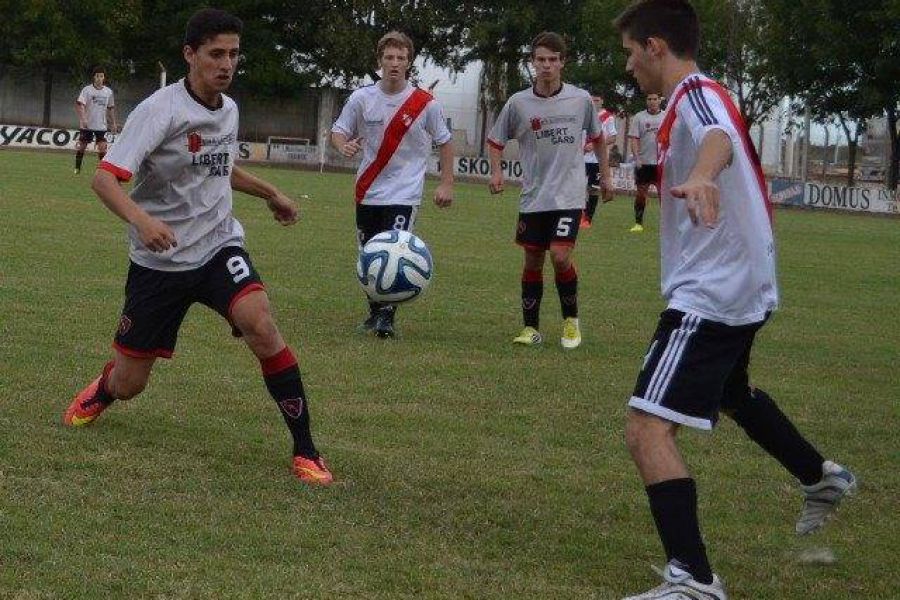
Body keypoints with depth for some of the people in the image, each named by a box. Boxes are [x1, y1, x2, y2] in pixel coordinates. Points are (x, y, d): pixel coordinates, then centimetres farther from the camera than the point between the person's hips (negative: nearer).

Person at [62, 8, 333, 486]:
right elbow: (105, 178, -26)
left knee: (259, 323, -28)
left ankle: (305, 452, -22)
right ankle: (102, 392, 47)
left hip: (219, 248, 3)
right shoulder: (161, 110, -17)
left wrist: (268, 192, 24)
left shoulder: (229, 110, 4)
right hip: (159, 260, -3)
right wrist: (141, 219, -43)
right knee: (128, 384, 5)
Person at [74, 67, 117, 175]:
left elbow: (111, 108, 17)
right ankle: (77, 168, 18)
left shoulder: (108, 92, 6)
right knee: (81, 146, 4)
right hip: (87, 125, -2)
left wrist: (113, 123, 14)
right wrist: (83, 119, -28)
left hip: (101, 125, 2)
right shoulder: (87, 90, -6)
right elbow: (80, 105, -15)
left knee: (102, 147, -6)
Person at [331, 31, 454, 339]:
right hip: (368, 192, 3)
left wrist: (446, 184, 1)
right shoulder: (362, 99, -2)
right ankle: (375, 311, 28)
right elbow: (338, 132, 7)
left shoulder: (425, 103, -6)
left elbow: (444, 142, 5)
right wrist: (344, 146, -17)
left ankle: (387, 317, -9)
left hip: (404, 194, -3)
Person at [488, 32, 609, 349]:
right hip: (533, 197, 2)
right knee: (533, 261, 6)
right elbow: (495, 140, 8)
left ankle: (571, 320, 7)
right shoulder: (518, 103, -3)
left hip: (569, 195, -2)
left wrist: (605, 176, 17)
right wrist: (496, 172, -7)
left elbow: (597, 138, 15)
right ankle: (531, 328, 17)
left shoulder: (581, 99, -2)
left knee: (560, 256, -15)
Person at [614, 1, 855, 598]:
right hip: (745, 287, 11)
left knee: (647, 428, -19)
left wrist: (699, 177, -62)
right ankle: (822, 478, 55)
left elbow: (719, 139, -40)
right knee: (729, 393, 37)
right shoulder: (705, 96, 14)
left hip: (708, 295, -11)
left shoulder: (695, 94, -16)